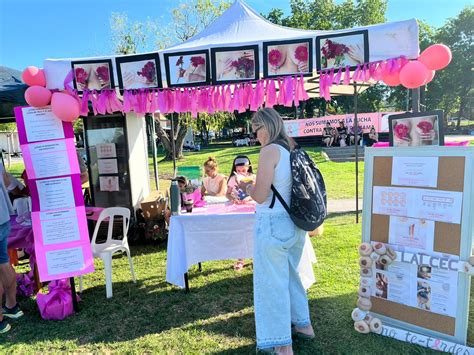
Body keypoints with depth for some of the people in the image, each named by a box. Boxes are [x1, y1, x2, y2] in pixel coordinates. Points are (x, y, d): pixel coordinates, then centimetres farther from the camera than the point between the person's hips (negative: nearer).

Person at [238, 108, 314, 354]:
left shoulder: (270, 150, -15)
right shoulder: (292, 150, 9)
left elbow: (260, 195, -17)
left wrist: (246, 187, 3)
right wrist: (254, 185, 19)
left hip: (273, 224, -8)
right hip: (295, 224, 9)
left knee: (272, 284, 6)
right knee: (289, 275, 25)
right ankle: (303, 325, 42)